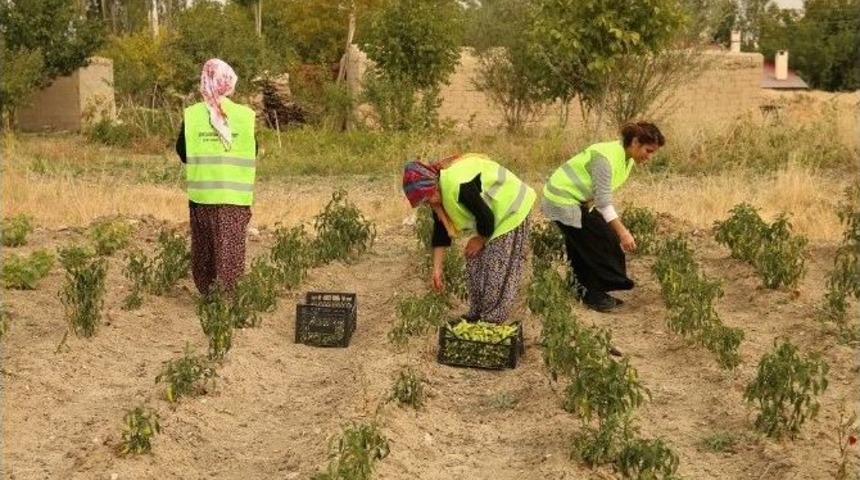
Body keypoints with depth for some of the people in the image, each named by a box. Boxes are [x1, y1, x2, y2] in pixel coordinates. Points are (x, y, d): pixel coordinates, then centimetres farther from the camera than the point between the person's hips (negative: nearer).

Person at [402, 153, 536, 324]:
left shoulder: (458, 186, -34)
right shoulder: (438, 194, -4)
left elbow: (486, 217, -27)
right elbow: (441, 229, 5)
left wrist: (480, 240, -7)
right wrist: (437, 268, 5)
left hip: (509, 212, -9)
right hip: (491, 220, 9)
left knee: (497, 275, -7)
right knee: (475, 267, 12)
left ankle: (492, 322, 4)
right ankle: (476, 316, 23)